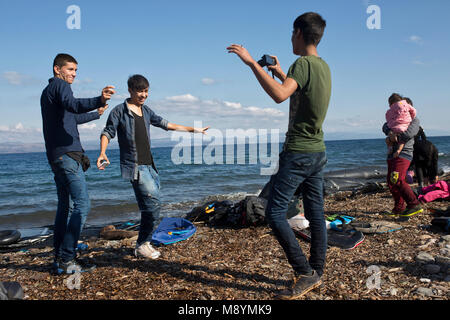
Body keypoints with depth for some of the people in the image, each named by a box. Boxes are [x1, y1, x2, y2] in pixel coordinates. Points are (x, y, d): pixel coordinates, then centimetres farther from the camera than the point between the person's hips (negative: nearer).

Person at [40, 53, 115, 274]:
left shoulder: (48, 90, 26)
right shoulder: (60, 85, -4)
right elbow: (73, 105, -28)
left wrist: (96, 114, 52)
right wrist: (99, 100, -45)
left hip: (56, 156, 10)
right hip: (67, 154, -10)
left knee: (65, 206, 11)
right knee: (81, 205, -11)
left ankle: (60, 259, 14)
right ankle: (66, 259, -10)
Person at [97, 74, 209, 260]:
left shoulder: (146, 111, 18)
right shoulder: (120, 111, -1)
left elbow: (166, 124, 25)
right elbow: (108, 132, -4)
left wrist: (193, 130, 26)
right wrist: (102, 153, -23)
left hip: (149, 166, 7)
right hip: (134, 167, -7)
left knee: (151, 205, 8)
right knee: (153, 202, -15)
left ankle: (144, 243, 21)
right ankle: (141, 245, -1)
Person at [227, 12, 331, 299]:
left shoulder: (303, 63, -15)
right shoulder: (325, 67, 13)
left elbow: (280, 95, -32)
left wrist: (252, 62, -26)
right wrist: (280, 73, 32)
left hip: (298, 152, -9)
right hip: (319, 152, 9)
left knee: (275, 213, -4)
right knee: (316, 214, 11)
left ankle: (305, 273, -1)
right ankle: (317, 274, 20)